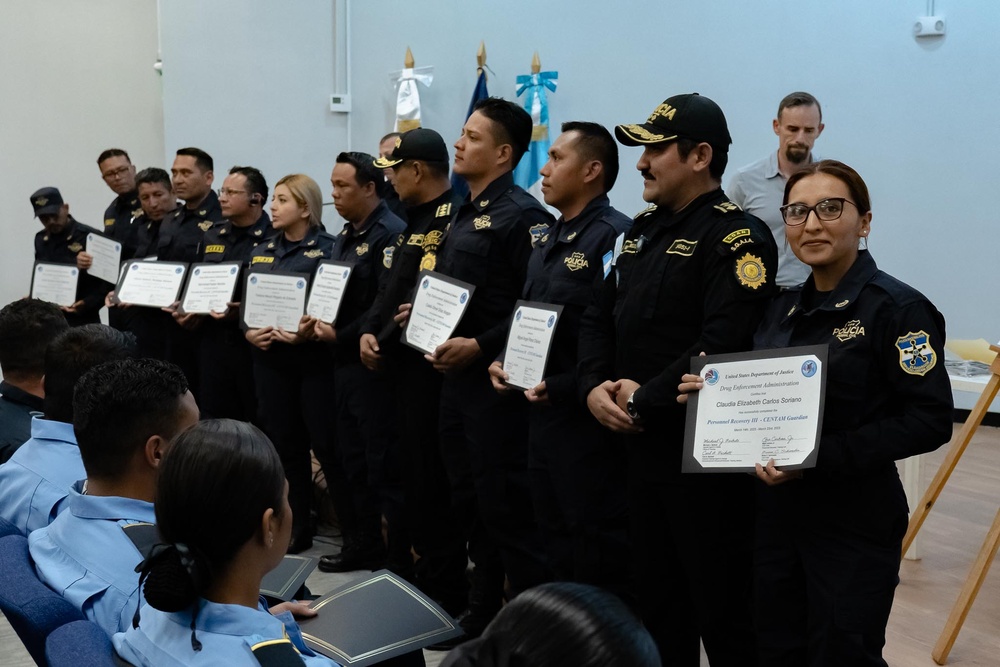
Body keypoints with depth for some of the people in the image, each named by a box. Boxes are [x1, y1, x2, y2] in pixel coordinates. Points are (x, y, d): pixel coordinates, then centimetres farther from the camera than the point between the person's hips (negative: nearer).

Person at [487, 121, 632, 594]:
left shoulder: (615, 236, -15)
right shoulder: (547, 241, 16)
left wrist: (564, 387, -23)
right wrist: (502, 361, 7)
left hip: (587, 418, -9)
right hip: (542, 413, 10)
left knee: (597, 553, 0)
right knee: (556, 539, 18)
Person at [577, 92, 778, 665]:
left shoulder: (738, 237, -14)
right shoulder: (644, 230, 13)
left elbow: (723, 346, -25)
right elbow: (600, 318, 13)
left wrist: (645, 400, -18)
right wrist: (595, 387, -5)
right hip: (643, 447, 8)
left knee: (722, 607, 3)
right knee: (657, 597, 20)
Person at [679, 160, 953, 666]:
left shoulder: (897, 308, -12)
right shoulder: (783, 308, 9)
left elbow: (930, 420, -18)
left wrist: (820, 457, -24)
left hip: (853, 525, -6)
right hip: (776, 514, 7)